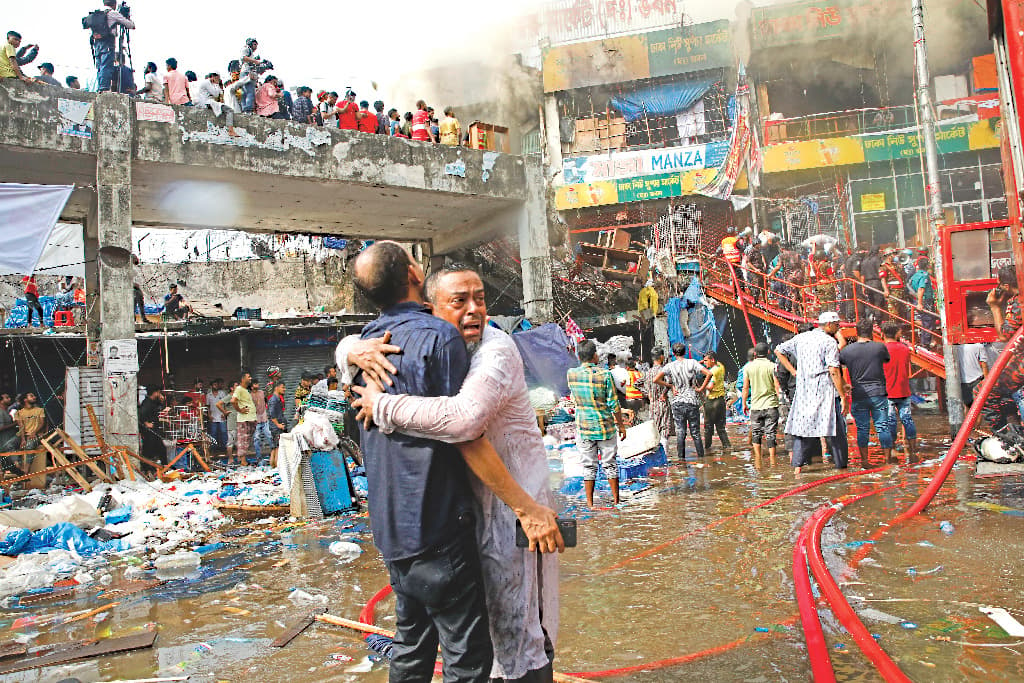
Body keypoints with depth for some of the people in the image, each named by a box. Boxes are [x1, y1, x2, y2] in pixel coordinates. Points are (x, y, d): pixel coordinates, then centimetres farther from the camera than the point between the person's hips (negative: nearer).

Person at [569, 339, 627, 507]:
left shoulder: (571, 374, -4)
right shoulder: (604, 374, -12)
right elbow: (613, 404, -9)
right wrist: (621, 425, 3)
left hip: (584, 427, 2)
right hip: (606, 427, -2)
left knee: (589, 466, 9)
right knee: (610, 464, 11)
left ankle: (590, 503, 12)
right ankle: (616, 500, 20)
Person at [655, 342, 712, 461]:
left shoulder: (670, 366, -1)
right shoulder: (692, 363, -2)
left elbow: (656, 380, -8)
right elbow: (709, 373, -10)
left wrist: (670, 386, 2)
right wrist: (702, 388, -1)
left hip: (677, 402, 0)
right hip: (692, 402, 0)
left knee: (680, 431, 6)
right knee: (695, 432, 8)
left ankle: (681, 457, 6)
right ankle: (701, 456, 12)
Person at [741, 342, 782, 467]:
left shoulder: (748, 367, 1)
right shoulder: (772, 366, -5)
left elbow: (745, 388, 4)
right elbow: (777, 387, -6)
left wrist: (744, 403, 14)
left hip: (755, 406, 1)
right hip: (771, 405, -1)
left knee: (756, 433, 11)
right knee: (771, 434, 4)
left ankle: (758, 463, 8)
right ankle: (772, 461, 5)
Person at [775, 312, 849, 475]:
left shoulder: (801, 338, 11)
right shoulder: (830, 342, -7)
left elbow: (778, 351, 20)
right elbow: (834, 372, -14)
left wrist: (794, 371, 15)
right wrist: (843, 396, -10)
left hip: (803, 391, 5)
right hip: (825, 390, -5)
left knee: (802, 425, 7)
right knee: (836, 430, 4)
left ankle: (797, 465, 3)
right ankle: (841, 466, 9)